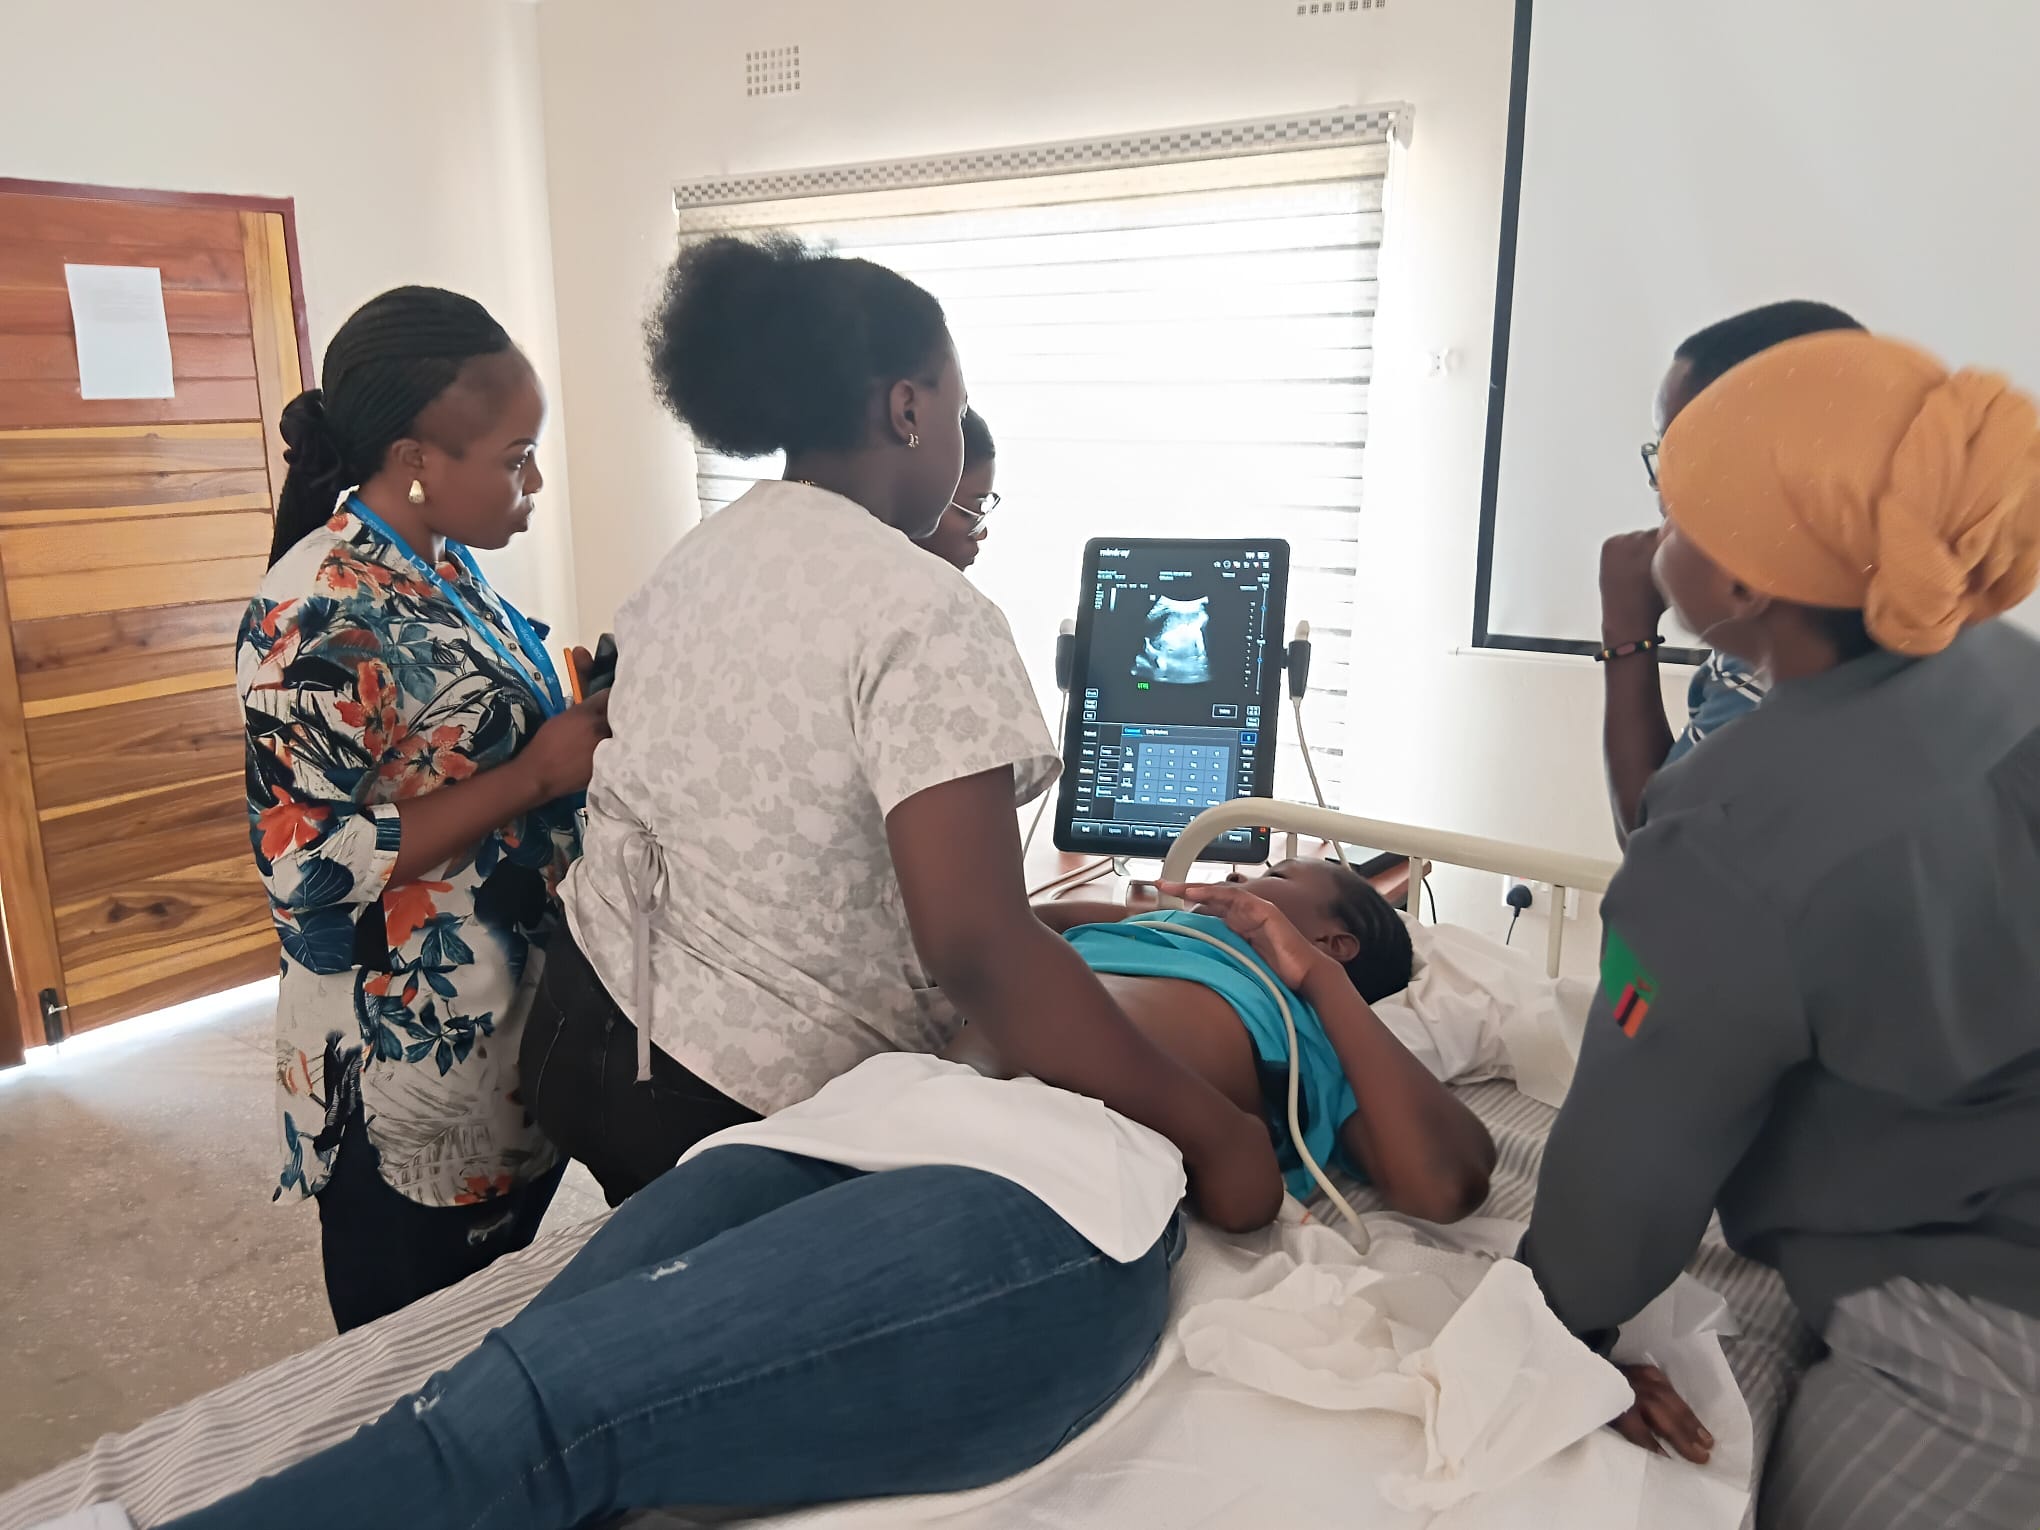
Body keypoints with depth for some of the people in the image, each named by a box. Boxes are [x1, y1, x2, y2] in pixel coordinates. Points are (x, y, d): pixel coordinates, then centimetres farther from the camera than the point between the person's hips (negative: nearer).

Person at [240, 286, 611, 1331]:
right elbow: (305, 864, -24)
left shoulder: (447, 570, 5)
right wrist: (536, 775, -24)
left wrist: (580, 725, 1)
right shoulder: (317, 614, -22)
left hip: (519, 1045, 8)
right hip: (410, 1078, -8)